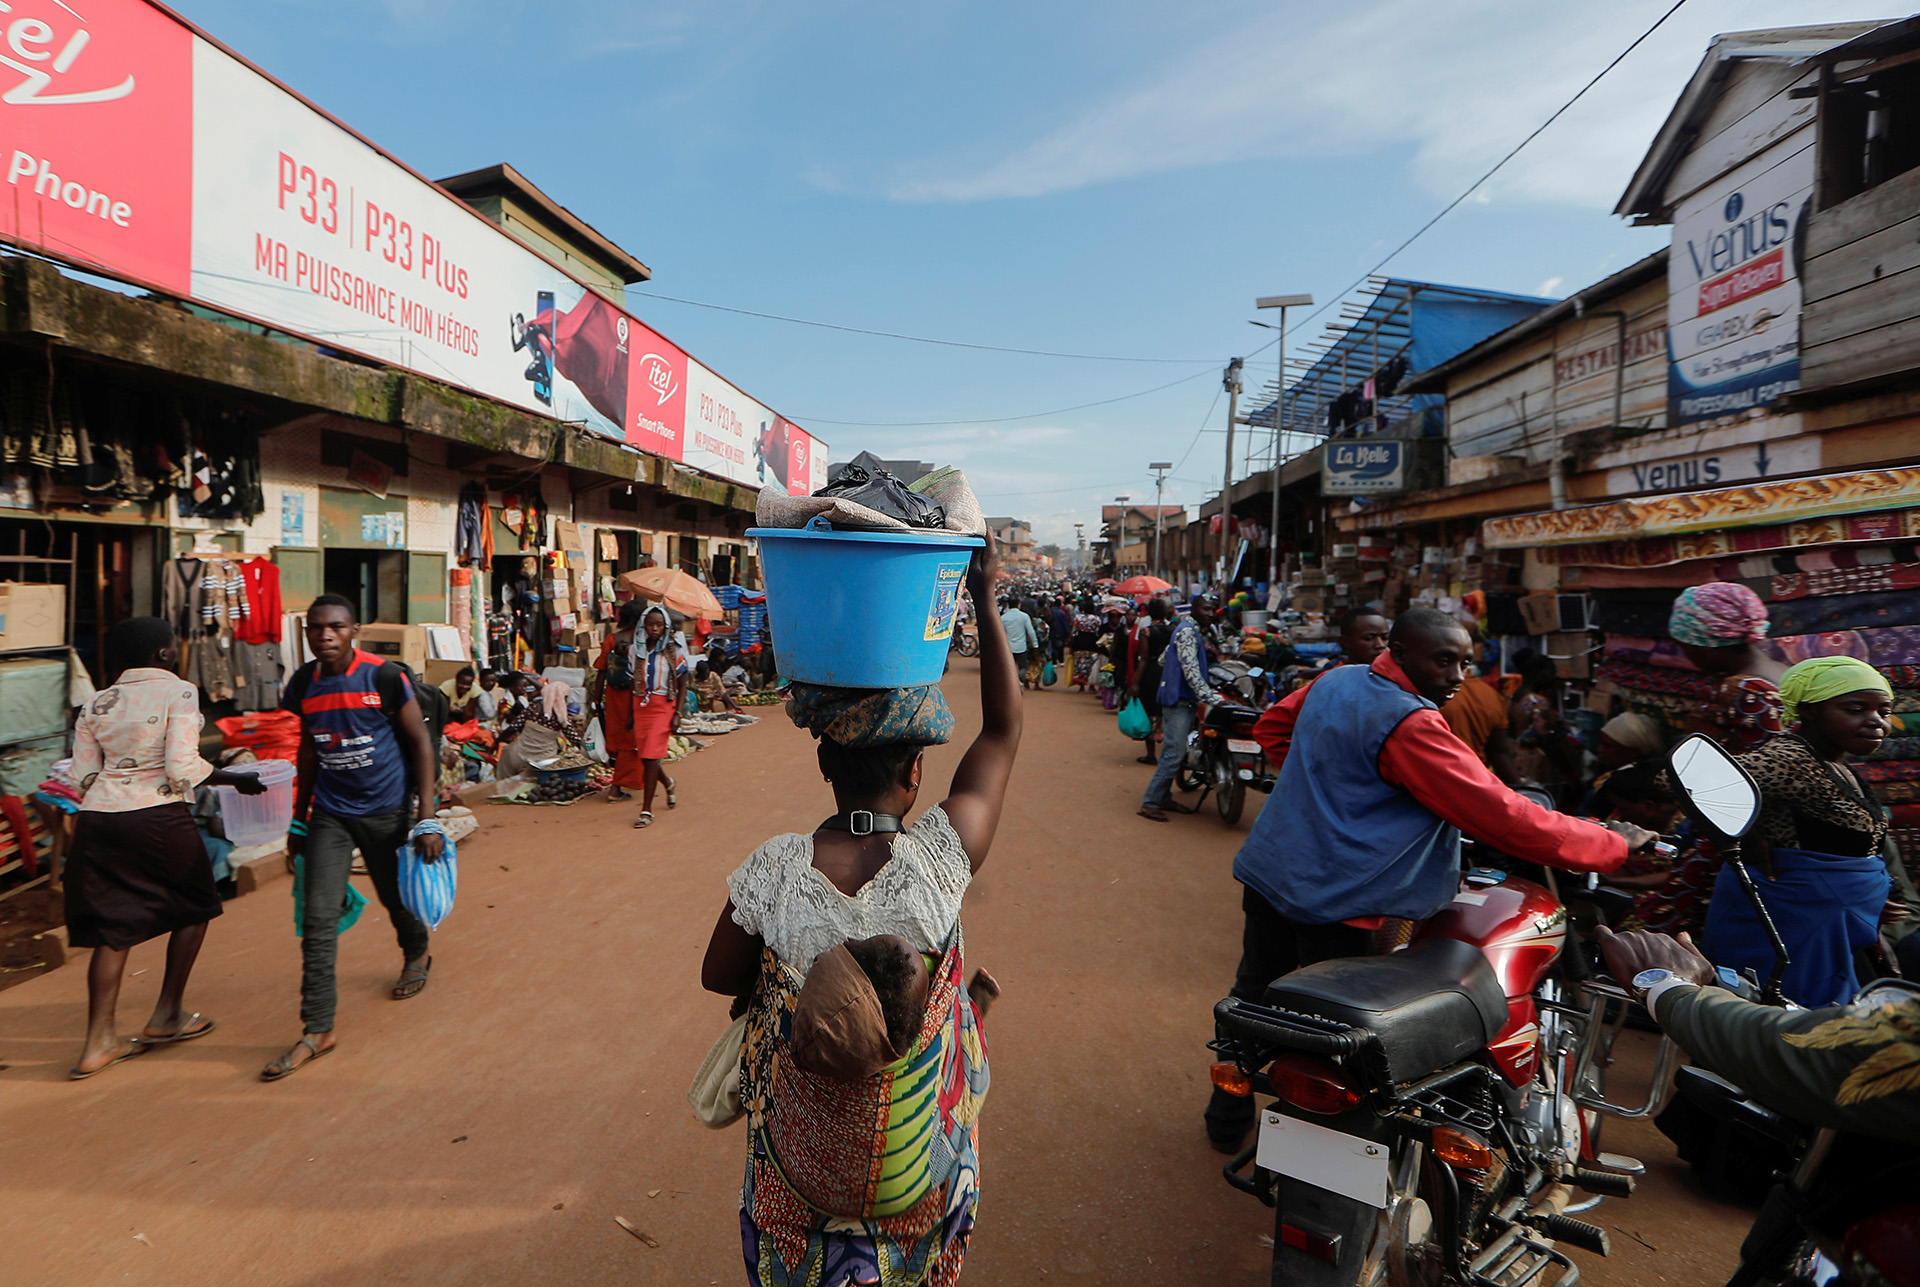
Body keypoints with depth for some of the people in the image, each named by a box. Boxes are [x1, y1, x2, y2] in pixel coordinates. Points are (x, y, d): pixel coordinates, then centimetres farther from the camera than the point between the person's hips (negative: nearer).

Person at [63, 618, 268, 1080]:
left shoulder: (96, 704, 12)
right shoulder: (178, 692, -6)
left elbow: (84, 776, 11)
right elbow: (182, 766, -14)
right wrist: (236, 780, -2)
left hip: (97, 819, 6)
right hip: (159, 817, -6)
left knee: (113, 925, 12)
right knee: (194, 905, 16)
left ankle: (98, 1041, 12)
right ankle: (166, 1016, 20)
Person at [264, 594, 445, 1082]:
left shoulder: (383, 677, -14)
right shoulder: (302, 685, -1)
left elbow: (420, 743, -9)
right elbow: (309, 752, 12)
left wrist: (426, 818, -13)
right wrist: (299, 820, 16)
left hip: (386, 812, -3)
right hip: (329, 815, 3)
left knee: (396, 899, 16)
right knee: (318, 919, -5)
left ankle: (417, 955, 48)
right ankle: (317, 1030, 3)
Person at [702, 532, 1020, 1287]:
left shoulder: (772, 870, -24)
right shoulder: (940, 859, -28)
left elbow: (718, 976, -5)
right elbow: (1004, 730, -15)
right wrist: (985, 601, -14)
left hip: (802, 1139, 1)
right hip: (918, 1153, 0)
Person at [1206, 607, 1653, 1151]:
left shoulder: (1335, 681, 5)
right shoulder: (1410, 725, -21)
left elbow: (1278, 724, 24)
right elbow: (1501, 816, -21)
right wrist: (1614, 843, -10)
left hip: (1266, 868, 9)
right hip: (1331, 901, -9)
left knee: (1255, 994, 22)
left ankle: (1227, 1120, 39)